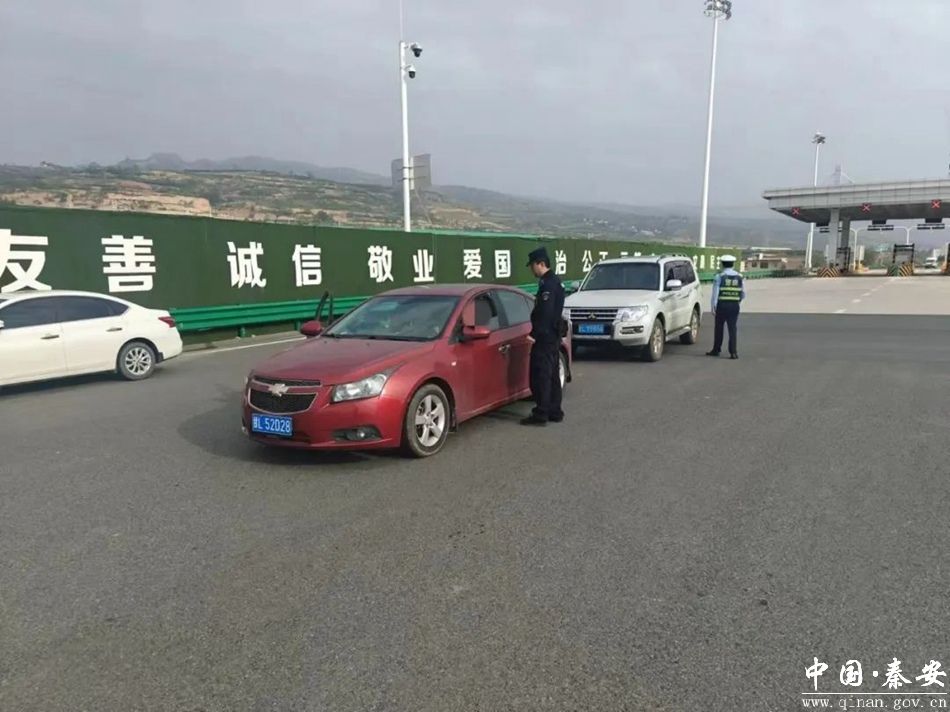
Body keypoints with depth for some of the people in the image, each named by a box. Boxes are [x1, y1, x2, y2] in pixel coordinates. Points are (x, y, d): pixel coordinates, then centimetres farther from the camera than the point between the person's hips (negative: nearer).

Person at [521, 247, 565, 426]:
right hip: (553, 336, 10)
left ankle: (541, 414, -3)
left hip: (544, 337, -10)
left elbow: (544, 313, -24)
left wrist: (534, 334, -22)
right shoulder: (556, 281, 15)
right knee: (552, 375, 14)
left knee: (540, 376, -6)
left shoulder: (547, 284, -17)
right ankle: (554, 411, 21)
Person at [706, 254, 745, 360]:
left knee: (719, 328, 9)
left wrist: (713, 306, -8)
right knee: (733, 329, 2)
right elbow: (743, 294, 9)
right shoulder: (739, 277, 7)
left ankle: (716, 350, 18)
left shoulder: (719, 277, -3)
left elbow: (715, 292, -9)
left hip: (722, 305, -2)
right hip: (734, 306, 2)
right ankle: (733, 352, -3)